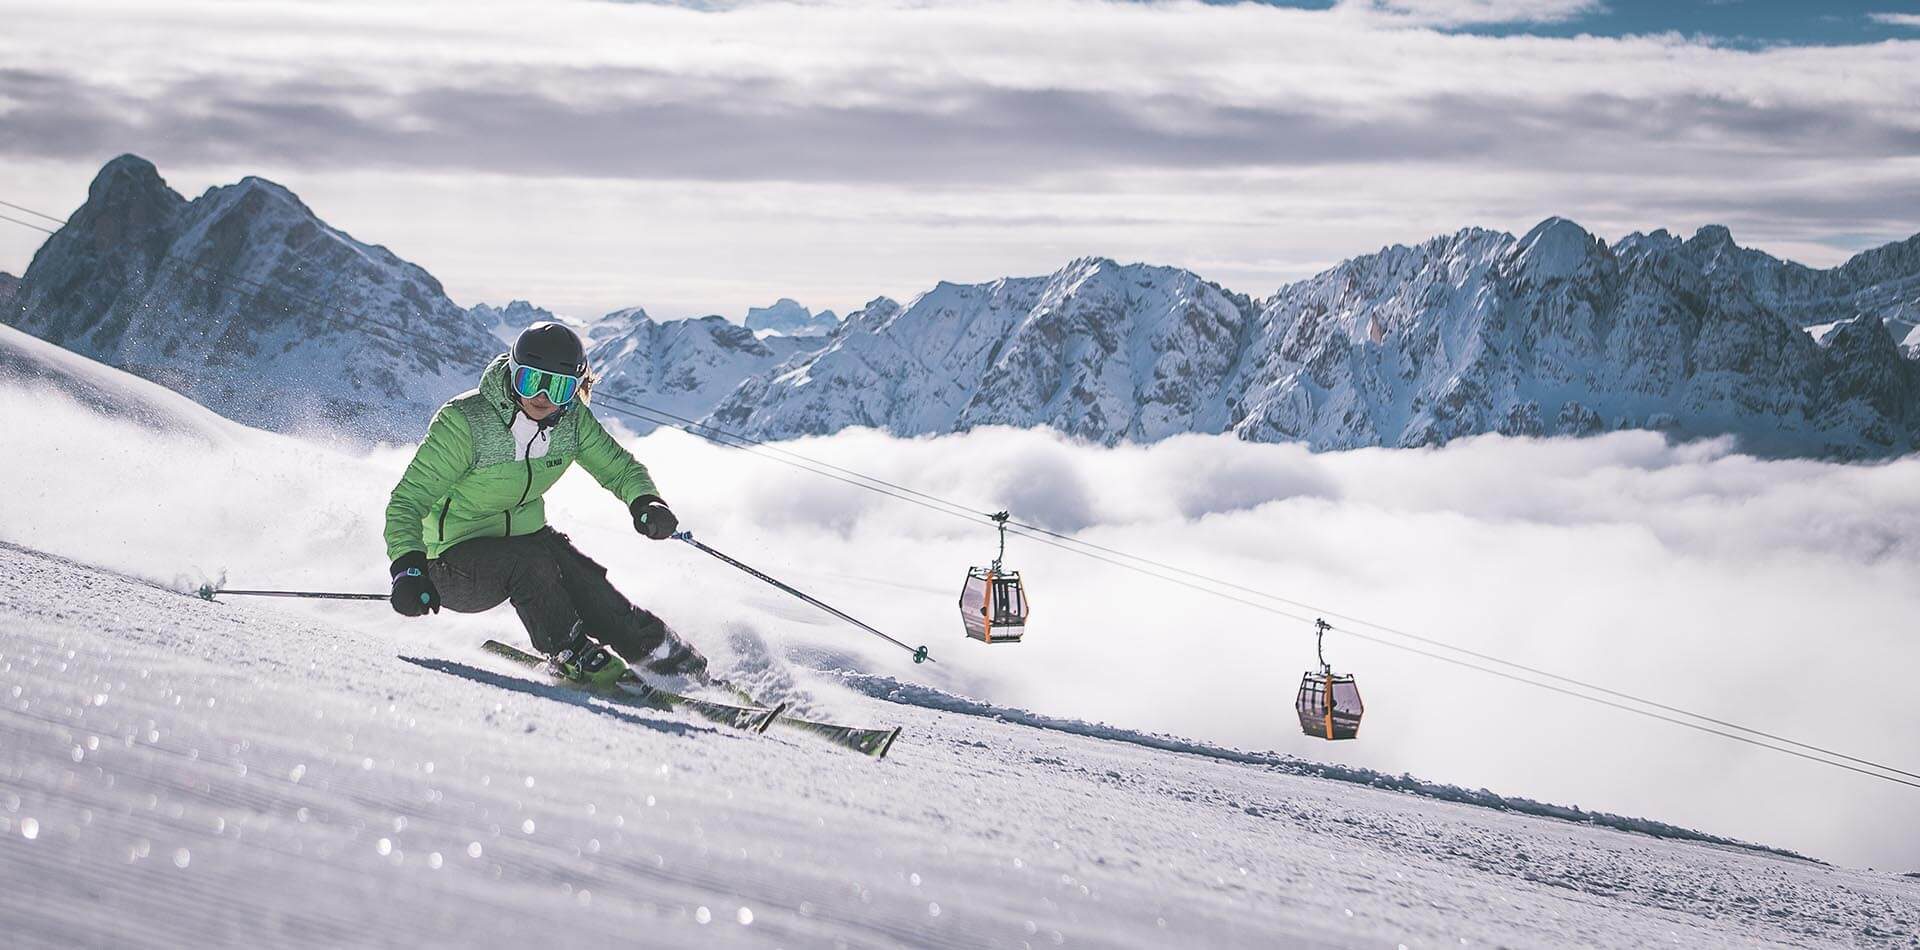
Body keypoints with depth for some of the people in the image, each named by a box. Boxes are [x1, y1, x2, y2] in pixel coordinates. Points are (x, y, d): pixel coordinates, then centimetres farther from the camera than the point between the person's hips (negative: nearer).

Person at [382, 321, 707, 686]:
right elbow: (408, 500, -24)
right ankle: (572, 656, -15)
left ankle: (675, 661, -5)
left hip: (527, 536, 4)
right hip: (456, 558, -4)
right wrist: (408, 567, -41)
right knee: (529, 562, -34)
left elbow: (619, 467, 4)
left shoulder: (571, 420, -9)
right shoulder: (463, 422, -25)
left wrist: (645, 502, -20)